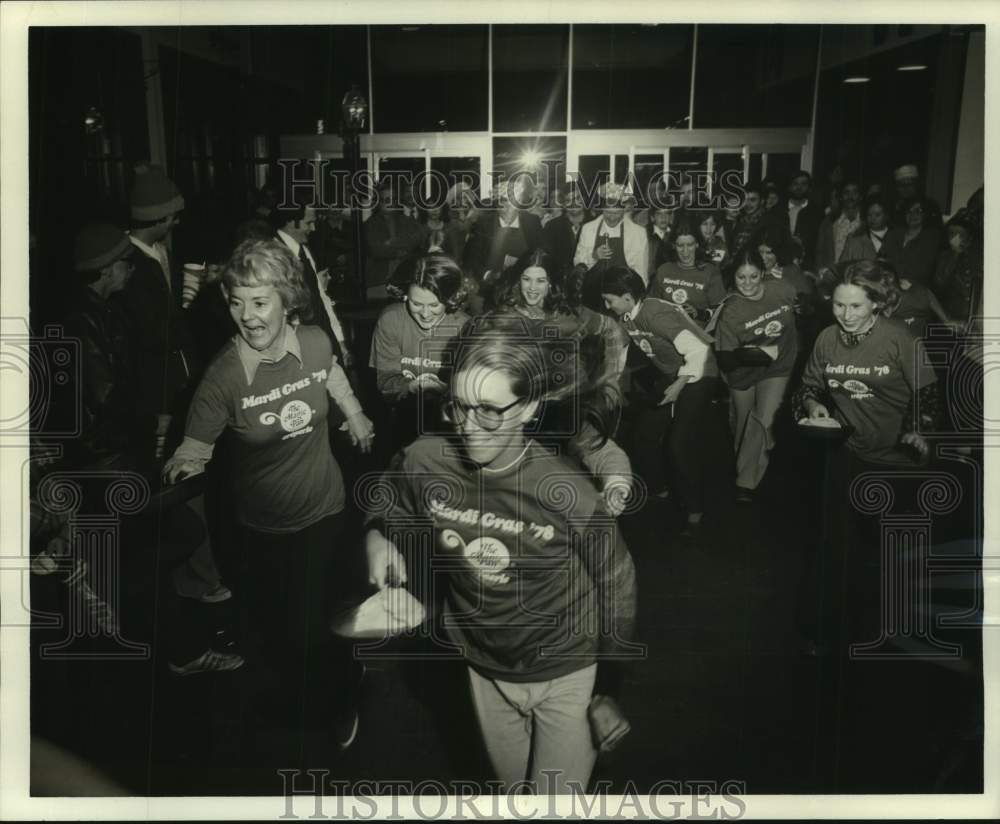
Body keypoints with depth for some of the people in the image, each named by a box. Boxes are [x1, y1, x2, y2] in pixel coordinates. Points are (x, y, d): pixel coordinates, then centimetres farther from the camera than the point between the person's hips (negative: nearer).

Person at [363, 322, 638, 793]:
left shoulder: (566, 492, -29)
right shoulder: (423, 464, -21)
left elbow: (616, 584, -13)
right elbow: (387, 514, 3)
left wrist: (609, 689, -5)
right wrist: (377, 539, -21)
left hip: (567, 673, -3)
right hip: (485, 668, 3)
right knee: (511, 785, 26)